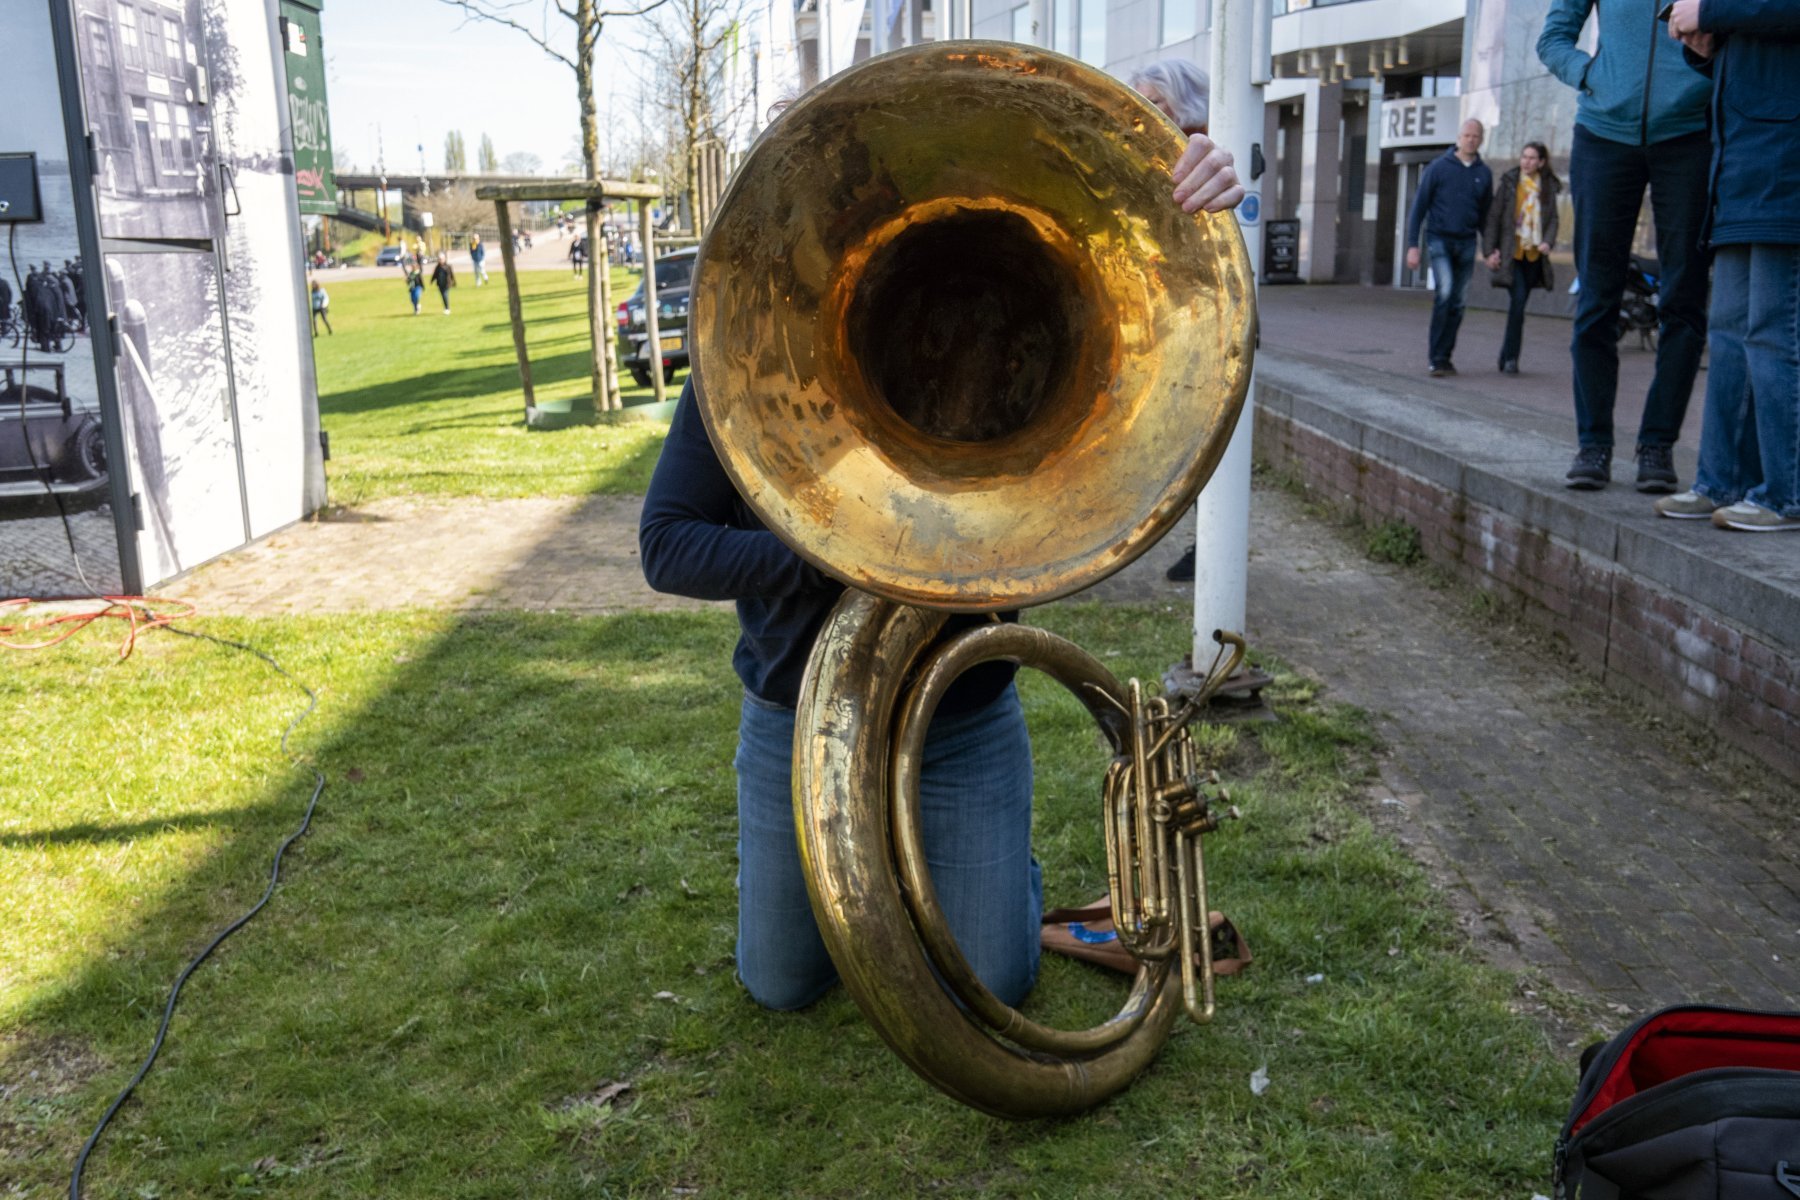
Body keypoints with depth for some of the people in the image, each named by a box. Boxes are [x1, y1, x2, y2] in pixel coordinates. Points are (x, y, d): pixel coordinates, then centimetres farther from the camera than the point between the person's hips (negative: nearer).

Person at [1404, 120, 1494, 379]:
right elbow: (1419, 207, -1)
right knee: (1445, 292, -20)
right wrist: (1412, 245, -8)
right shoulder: (1439, 167, -2)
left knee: (1458, 303, 5)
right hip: (1439, 240, -4)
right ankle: (1437, 359, -15)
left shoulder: (1484, 173, 9)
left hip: (1466, 243, 4)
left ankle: (1445, 357, 16)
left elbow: (1485, 214, 17)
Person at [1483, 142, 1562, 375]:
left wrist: (1548, 241, -8)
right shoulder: (1509, 182, 1)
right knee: (1518, 300, -16)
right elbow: (1493, 216, 0)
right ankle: (1510, 357, -11)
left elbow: (1553, 218, 12)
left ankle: (1507, 357, 17)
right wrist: (1491, 250, -7)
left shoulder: (1548, 187, 10)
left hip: (1534, 255, 3)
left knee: (1519, 303, 7)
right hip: (1511, 253, -3)